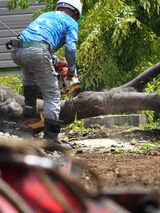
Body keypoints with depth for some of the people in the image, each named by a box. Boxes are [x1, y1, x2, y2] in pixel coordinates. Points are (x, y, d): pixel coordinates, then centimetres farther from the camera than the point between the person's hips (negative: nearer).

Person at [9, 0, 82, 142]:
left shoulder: (45, 15, 36)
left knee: (29, 67, 40)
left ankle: (29, 104, 27)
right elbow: (70, 48, 2)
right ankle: (51, 136, -5)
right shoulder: (71, 23, 18)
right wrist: (72, 71, 16)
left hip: (17, 50, 6)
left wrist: (54, 61, 46)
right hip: (37, 53, -6)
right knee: (52, 96, 4)